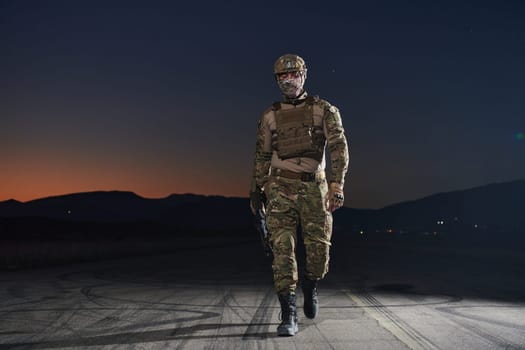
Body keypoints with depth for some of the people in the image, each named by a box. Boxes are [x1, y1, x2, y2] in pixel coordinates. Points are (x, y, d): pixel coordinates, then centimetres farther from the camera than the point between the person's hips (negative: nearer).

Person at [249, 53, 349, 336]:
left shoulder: (324, 110, 2)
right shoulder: (269, 116, 8)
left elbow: (338, 146, -8)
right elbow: (261, 156, 15)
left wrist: (337, 185, -20)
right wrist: (256, 190, 14)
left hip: (315, 188, 0)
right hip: (281, 188, 1)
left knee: (319, 249, 1)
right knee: (282, 249, -7)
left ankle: (310, 286, 35)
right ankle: (288, 316, -2)